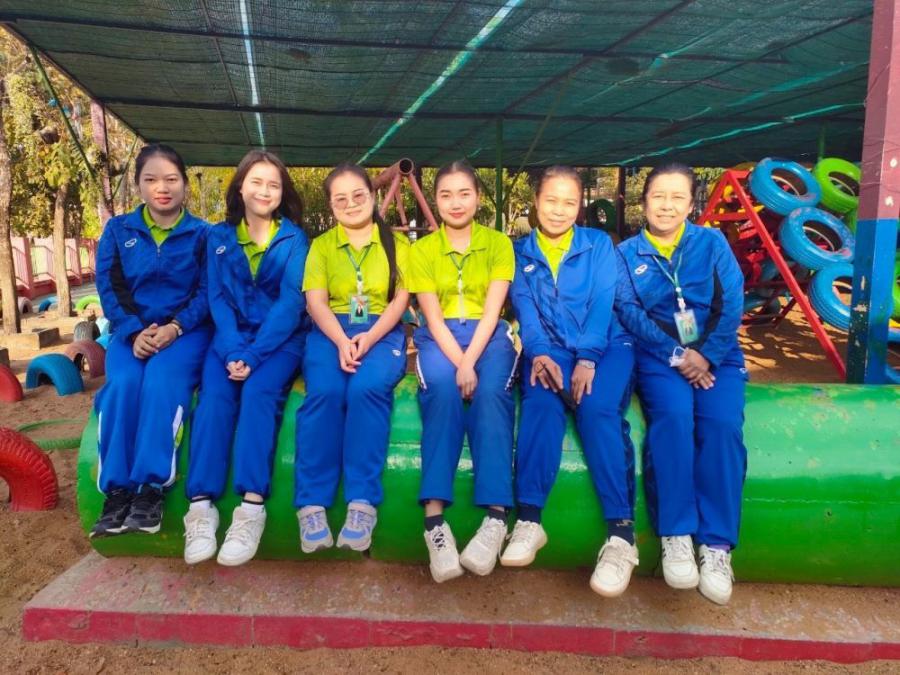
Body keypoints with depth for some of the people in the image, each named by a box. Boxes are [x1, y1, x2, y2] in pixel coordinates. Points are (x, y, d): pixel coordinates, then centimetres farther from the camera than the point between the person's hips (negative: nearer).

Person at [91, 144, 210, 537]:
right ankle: (117, 490, -24)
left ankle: (151, 488, -28)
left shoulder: (202, 234, 6)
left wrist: (175, 327, -19)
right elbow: (108, 289, 4)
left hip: (186, 329, -2)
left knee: (162, 381, -32)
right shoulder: (117, 231, 11)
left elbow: (207, 292, -2)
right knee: (124, 383, -29)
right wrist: (134, 331, -14)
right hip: (133, 330, 2)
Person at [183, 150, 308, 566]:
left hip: (281, 338, -2)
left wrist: (254, 354, -20)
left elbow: (291, 303, -8)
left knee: (259, 390, -30)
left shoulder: (293, 239, 2)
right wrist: (233, 351, -16)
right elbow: (217, 298, 2)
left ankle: (252, 505, -34)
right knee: (214, 393, -25)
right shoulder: (219, 237, 10)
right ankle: (201, 505, -29)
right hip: (232, 336, 2)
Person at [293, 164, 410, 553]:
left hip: (382, 332, -1)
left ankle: (363, 502, -31)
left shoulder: (397, 243, 15)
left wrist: (369, 338, -15)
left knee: (367, 388, -33)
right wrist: (342, 342, -17)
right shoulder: (321, 245, 16)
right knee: (325, 392, -31)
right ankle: (312, 504, -26)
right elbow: (315, 300, 2)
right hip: (331, 331, 1)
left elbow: (401, 297, 3)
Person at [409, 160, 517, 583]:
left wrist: (470, 363, -20)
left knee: (490, 393, -32)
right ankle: (435, 519, -39)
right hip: (439, 338, 0)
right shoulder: (422, 249, 8)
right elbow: (433, 316, -3)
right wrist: (457, 363, -19)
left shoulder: (498, 243, 7)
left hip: (489, 335, 0)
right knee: (443, 390, -33)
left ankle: (496, 516, -38)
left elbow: (492, 310, -5)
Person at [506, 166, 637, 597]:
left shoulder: (599, 244, 9)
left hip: (604, 345, -1)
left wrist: (587, 359, -19)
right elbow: (524, 306, 1)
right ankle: (529, 520, -31)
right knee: (540, 402, -31)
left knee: (597, 406, -31)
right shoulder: (521, 252, 14)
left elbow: (602, 303, -4)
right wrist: (539, 354, -18)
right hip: (549, 348, 1)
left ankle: (621, 532, -30)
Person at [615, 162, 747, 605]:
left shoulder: (712, 243, 12)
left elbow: (731, 304, 2)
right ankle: (675, 535, -21)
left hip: (716, 356, 1)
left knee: (721, 424, -26)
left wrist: (706, 355, -13)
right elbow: (630, 313, -2)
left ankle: (717, 544, -19)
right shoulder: (627, 253, 10)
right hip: (659, 357, -1)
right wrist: (676, 356, -14)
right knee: (673, 416, -30)